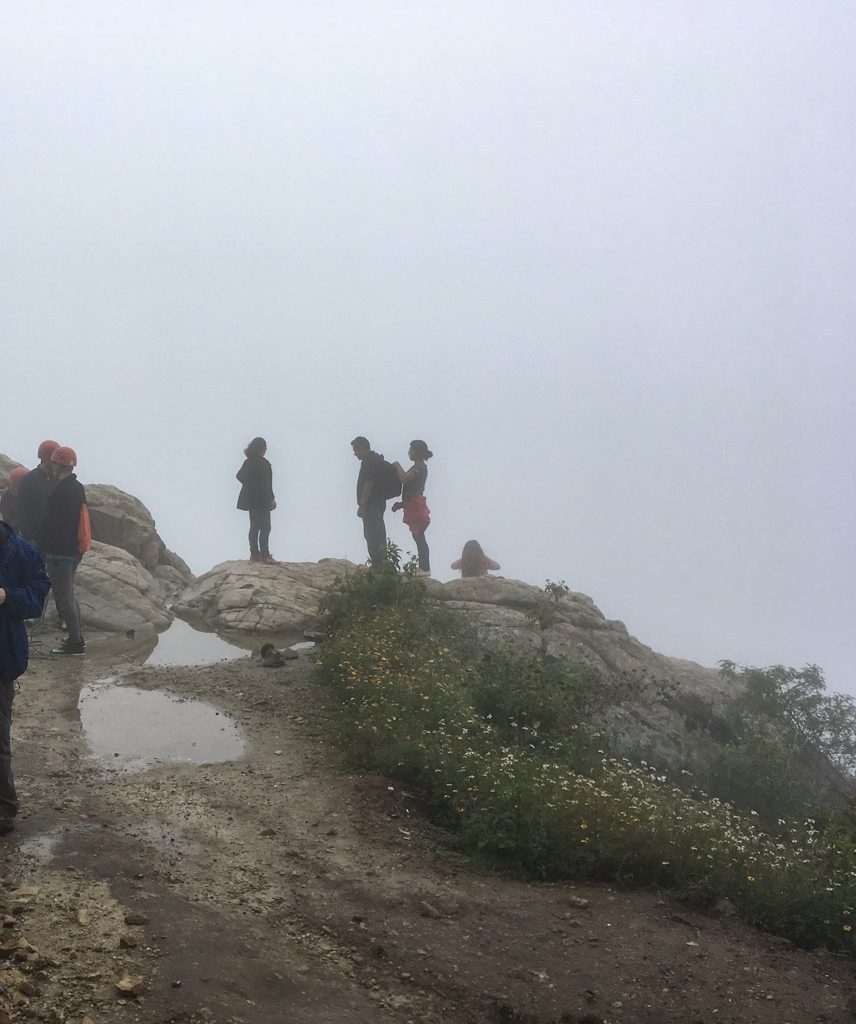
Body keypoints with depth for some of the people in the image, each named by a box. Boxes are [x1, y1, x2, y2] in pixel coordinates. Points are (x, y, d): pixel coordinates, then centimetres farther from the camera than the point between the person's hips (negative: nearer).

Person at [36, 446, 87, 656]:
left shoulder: (61, 491, -20)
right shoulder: (78, 488, 10)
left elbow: (51, 523, -20)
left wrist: (39, 544, -8)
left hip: (59, 552, -10)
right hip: (74, 550, 10)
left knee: (64, 598, -4)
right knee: (69, 596, 20)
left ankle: (75, 643, -1)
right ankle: (77, 637, 25)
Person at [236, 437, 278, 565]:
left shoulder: (248, 462, 6)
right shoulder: (263, 463, -17)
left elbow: (239, 476, 15)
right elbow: (266, 484, -18)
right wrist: (271, 499, -11)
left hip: (250, 500, 8)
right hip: (261, 500, -8)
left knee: (254, 527, 13)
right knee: (265, 528, -5)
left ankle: (254, 554, 16)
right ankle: (265, 556, -8)